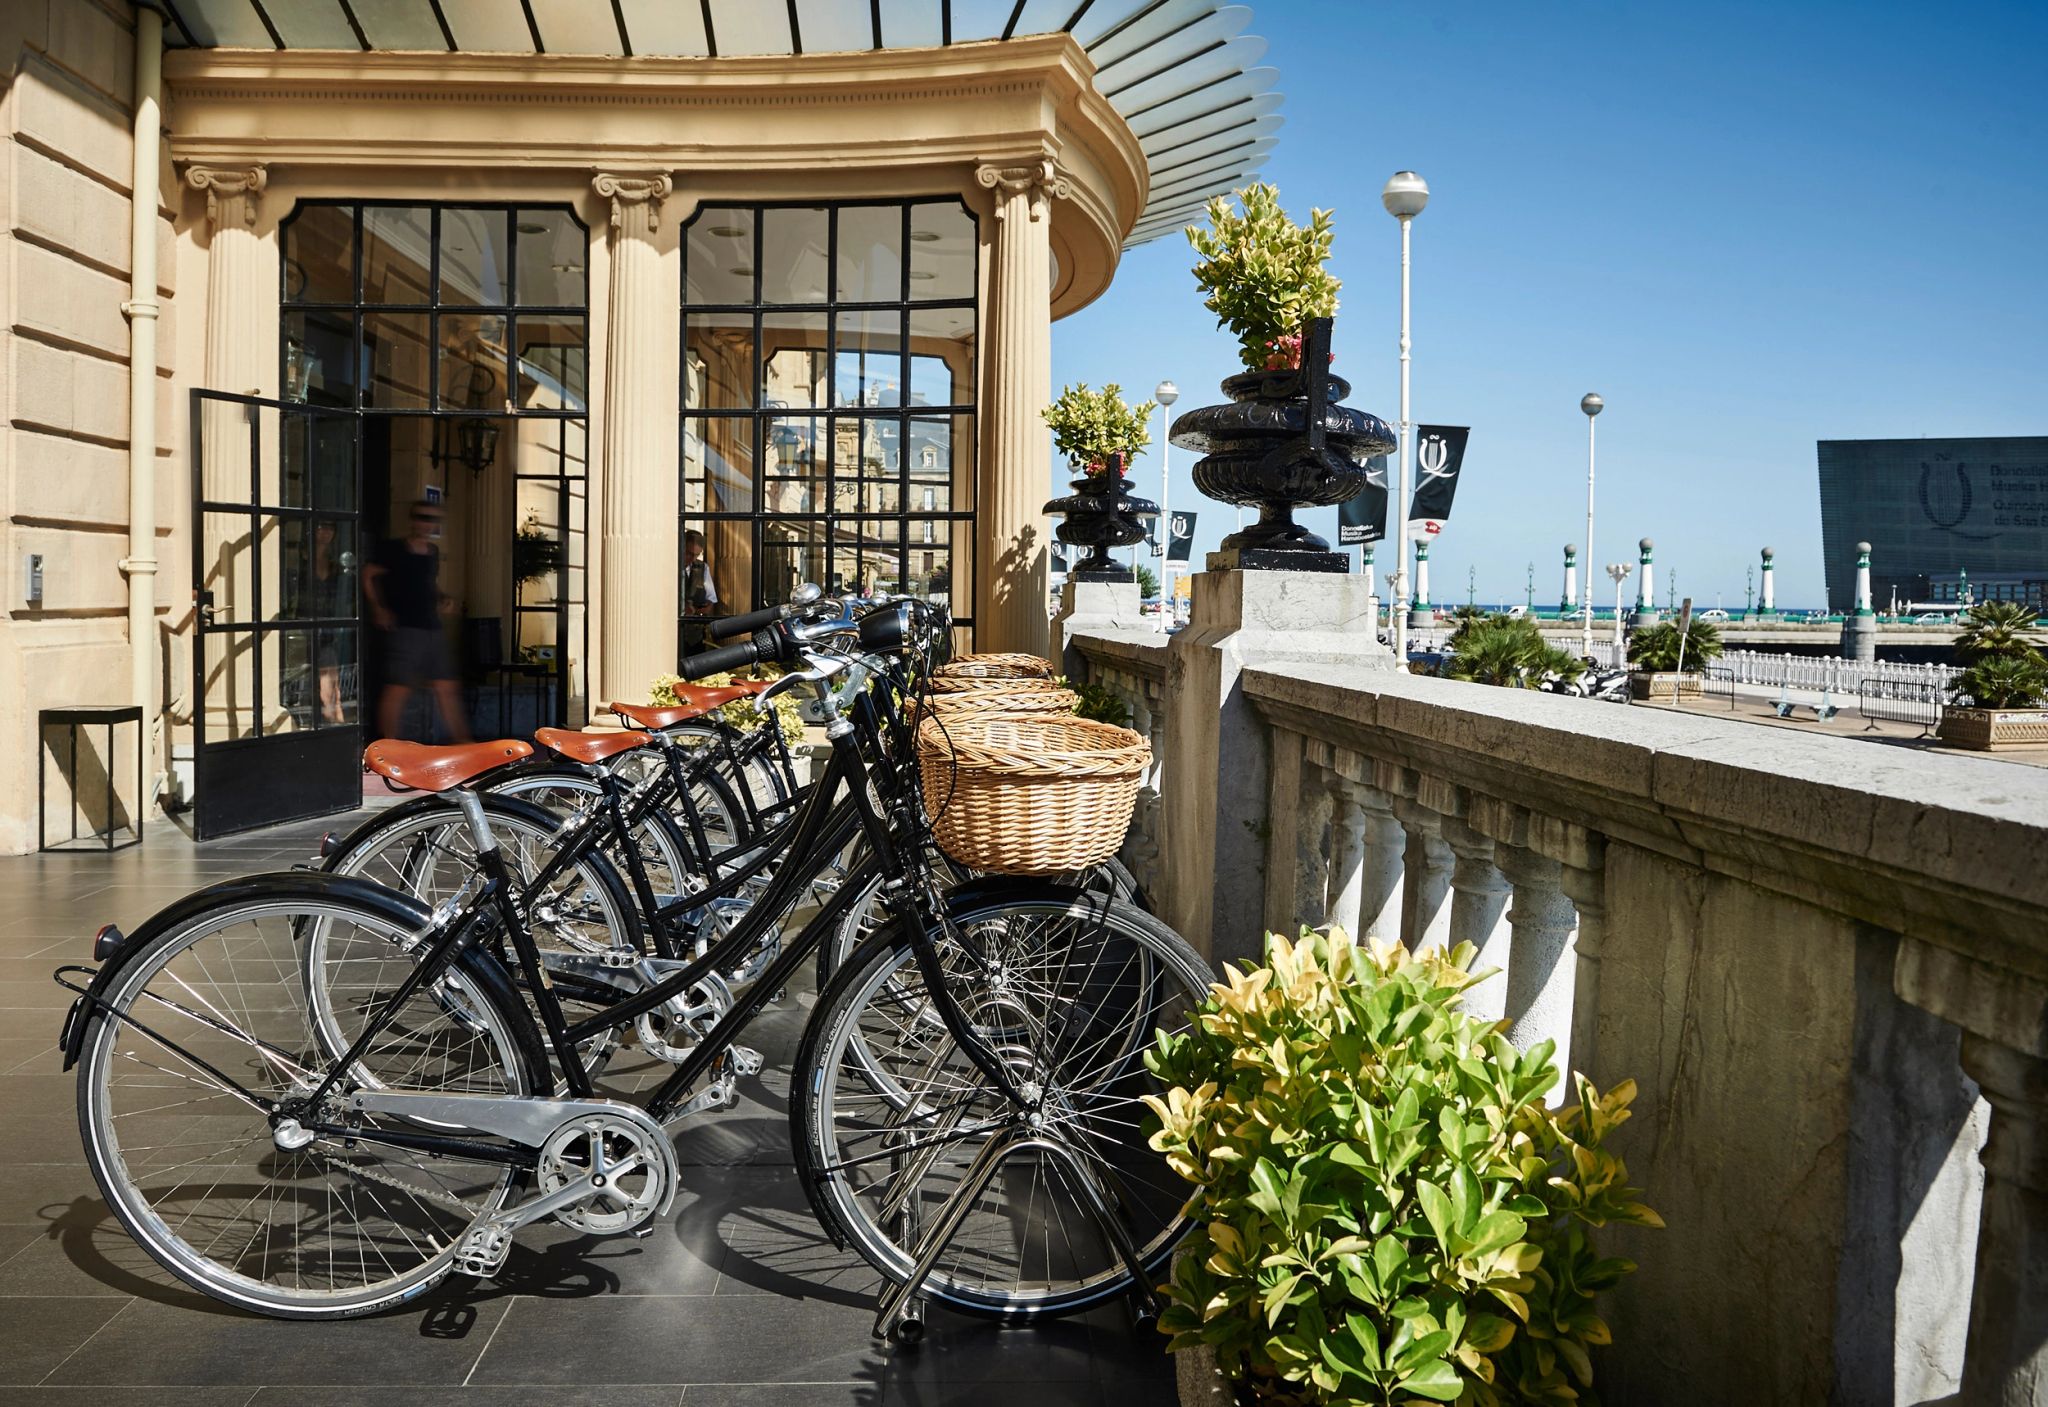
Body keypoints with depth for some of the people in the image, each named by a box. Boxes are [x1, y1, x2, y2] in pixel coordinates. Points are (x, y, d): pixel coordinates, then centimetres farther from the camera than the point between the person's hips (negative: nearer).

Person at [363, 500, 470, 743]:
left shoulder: (433, 552, 14)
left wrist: (438, 602, 13)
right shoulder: (394, 550, -5)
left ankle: (462, 742, 11)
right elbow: (368, 576, 0)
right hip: (404, 629, -7)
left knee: (445, 688, 7)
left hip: (433, 629, 7)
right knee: (397, 689, -8)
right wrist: (378, 609, -6)